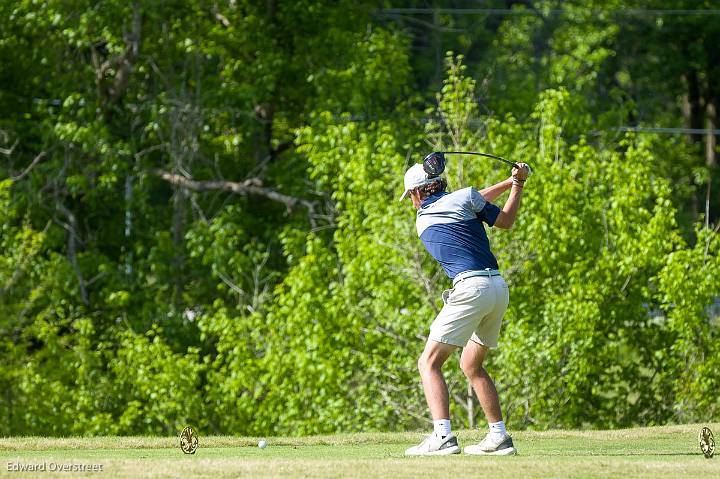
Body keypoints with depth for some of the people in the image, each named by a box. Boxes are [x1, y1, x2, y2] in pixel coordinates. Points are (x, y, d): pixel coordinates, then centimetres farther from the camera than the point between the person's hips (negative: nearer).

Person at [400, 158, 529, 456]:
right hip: (499, 288, 5)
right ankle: (499, 437, 15)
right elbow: (505, 221, 17)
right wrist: (518, 183, 25)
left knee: (429, 362, -6)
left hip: (471, 287, -5)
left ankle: (443, 436, -25)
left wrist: (507, 183, 29)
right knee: (471, 364, 21)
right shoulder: (463, 197, 11)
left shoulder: (422, 220, 13)